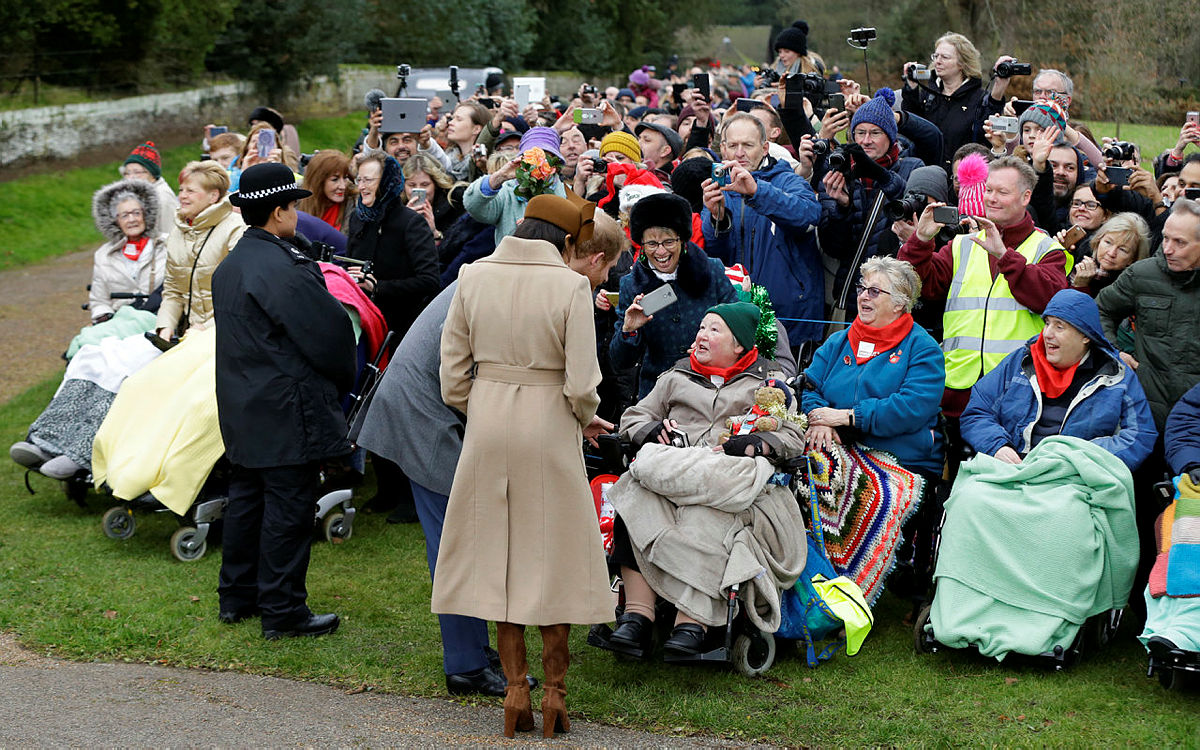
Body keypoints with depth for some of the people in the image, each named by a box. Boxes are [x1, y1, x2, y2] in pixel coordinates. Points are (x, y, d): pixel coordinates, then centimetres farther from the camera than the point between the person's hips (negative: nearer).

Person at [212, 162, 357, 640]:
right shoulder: (284, 268, -20)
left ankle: (237, 597, 27)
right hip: (287, 412, -9)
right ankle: (282, 612, 3)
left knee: (246, 498, 17)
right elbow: (329, 332, -17)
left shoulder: (228, 267, 10)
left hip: (242, 408, 9)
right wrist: (342, 384, 1)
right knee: (287, 508, -2)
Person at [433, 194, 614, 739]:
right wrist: (587, 420, 7)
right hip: (549, 426, -3)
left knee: (499, 551, 13)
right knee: (553, 553, 10)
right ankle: (553, 690, 15)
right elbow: (581, 382, -13)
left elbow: (453, 371, 1)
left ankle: (516, 687, 14)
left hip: (488, 423, 3)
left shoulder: (475, 276, -2)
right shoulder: (570, 286, -11)